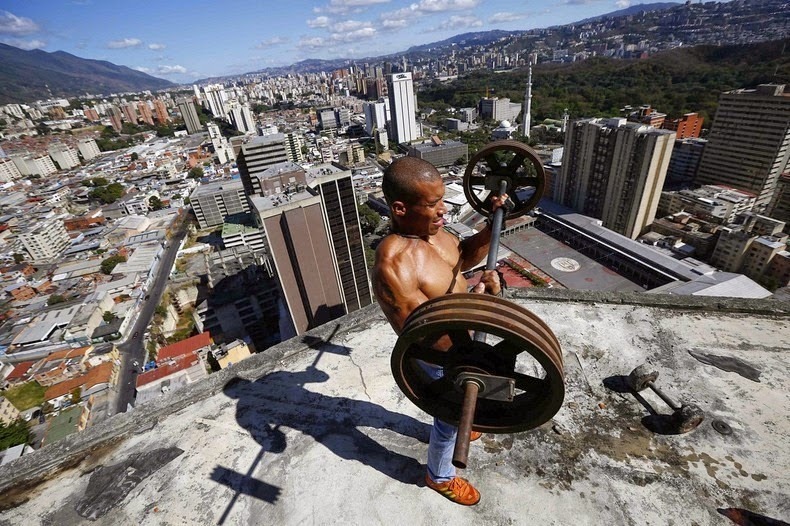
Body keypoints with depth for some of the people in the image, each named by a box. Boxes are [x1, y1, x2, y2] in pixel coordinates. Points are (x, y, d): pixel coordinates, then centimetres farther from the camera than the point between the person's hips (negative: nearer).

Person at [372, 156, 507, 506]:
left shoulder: (428, 228, -12)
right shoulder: (393, 267, -39)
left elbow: (466, 255, 5)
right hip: (440, 358, -8)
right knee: (450, 418, 19)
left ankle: (451, 425, 68)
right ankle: (439, 476, 50)